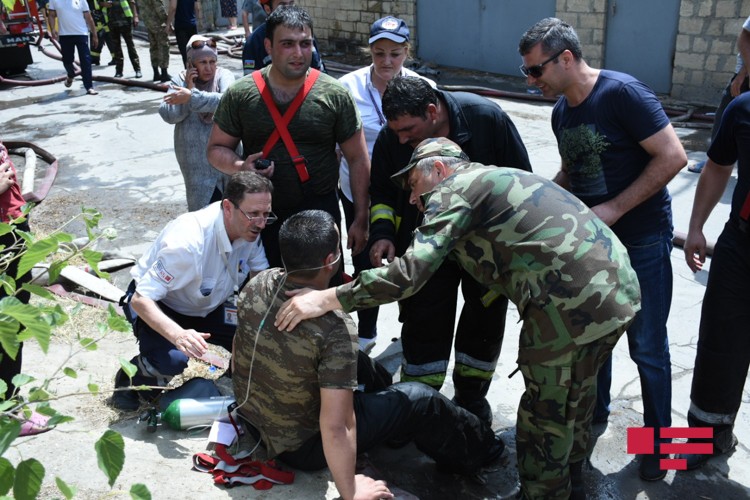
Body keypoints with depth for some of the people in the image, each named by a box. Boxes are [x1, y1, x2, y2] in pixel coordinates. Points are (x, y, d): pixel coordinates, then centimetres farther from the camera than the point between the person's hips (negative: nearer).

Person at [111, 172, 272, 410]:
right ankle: (128, 380, 0)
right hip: (158, 307, -6)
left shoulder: (249, 229, -18)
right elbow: (140, 300, -36)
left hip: (208, 306, 6)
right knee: (173, 360, -34)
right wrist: (178, 335, -54)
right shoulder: (188, 241, -38)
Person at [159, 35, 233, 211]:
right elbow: (169, 115, -10)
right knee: (202, 204, 3)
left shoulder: (224, 76, -4)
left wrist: (191, 96, -28)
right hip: (195, 156, 1)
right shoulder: (181, 80, 2)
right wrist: (189, 87, -15)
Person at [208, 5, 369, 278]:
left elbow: (358, 159, -1)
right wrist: (240, 167, -15)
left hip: (320, 213, -1)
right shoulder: (239, 94, -2)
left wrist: (361, 219, -3)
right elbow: (216, 148, 8)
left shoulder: (335, 95, -5)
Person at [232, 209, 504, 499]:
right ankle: (478, 450, 33)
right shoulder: (336, 330, -34)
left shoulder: (257, 284, -14)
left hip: (250, 413, 7)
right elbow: (335, 428, -33)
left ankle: (398, 425, 49)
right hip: (301, 445, -7)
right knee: (418, 399, 6)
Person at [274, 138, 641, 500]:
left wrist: (325, 299, -13)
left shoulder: (454, 190, -3)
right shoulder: (495, 179, 25)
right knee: (576, 397, 26)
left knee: (545, 417, 7)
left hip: (571, 303, -10)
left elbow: (411, 272, -16)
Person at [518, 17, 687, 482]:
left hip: (642, 239, -7)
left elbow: (673, 156, -21)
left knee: (647, 344, 3)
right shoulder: (562, 111, 4)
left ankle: (659, 439, 21)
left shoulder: (622, 93, -20)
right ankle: (594, 410, 38)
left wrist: (614, 209, -23)